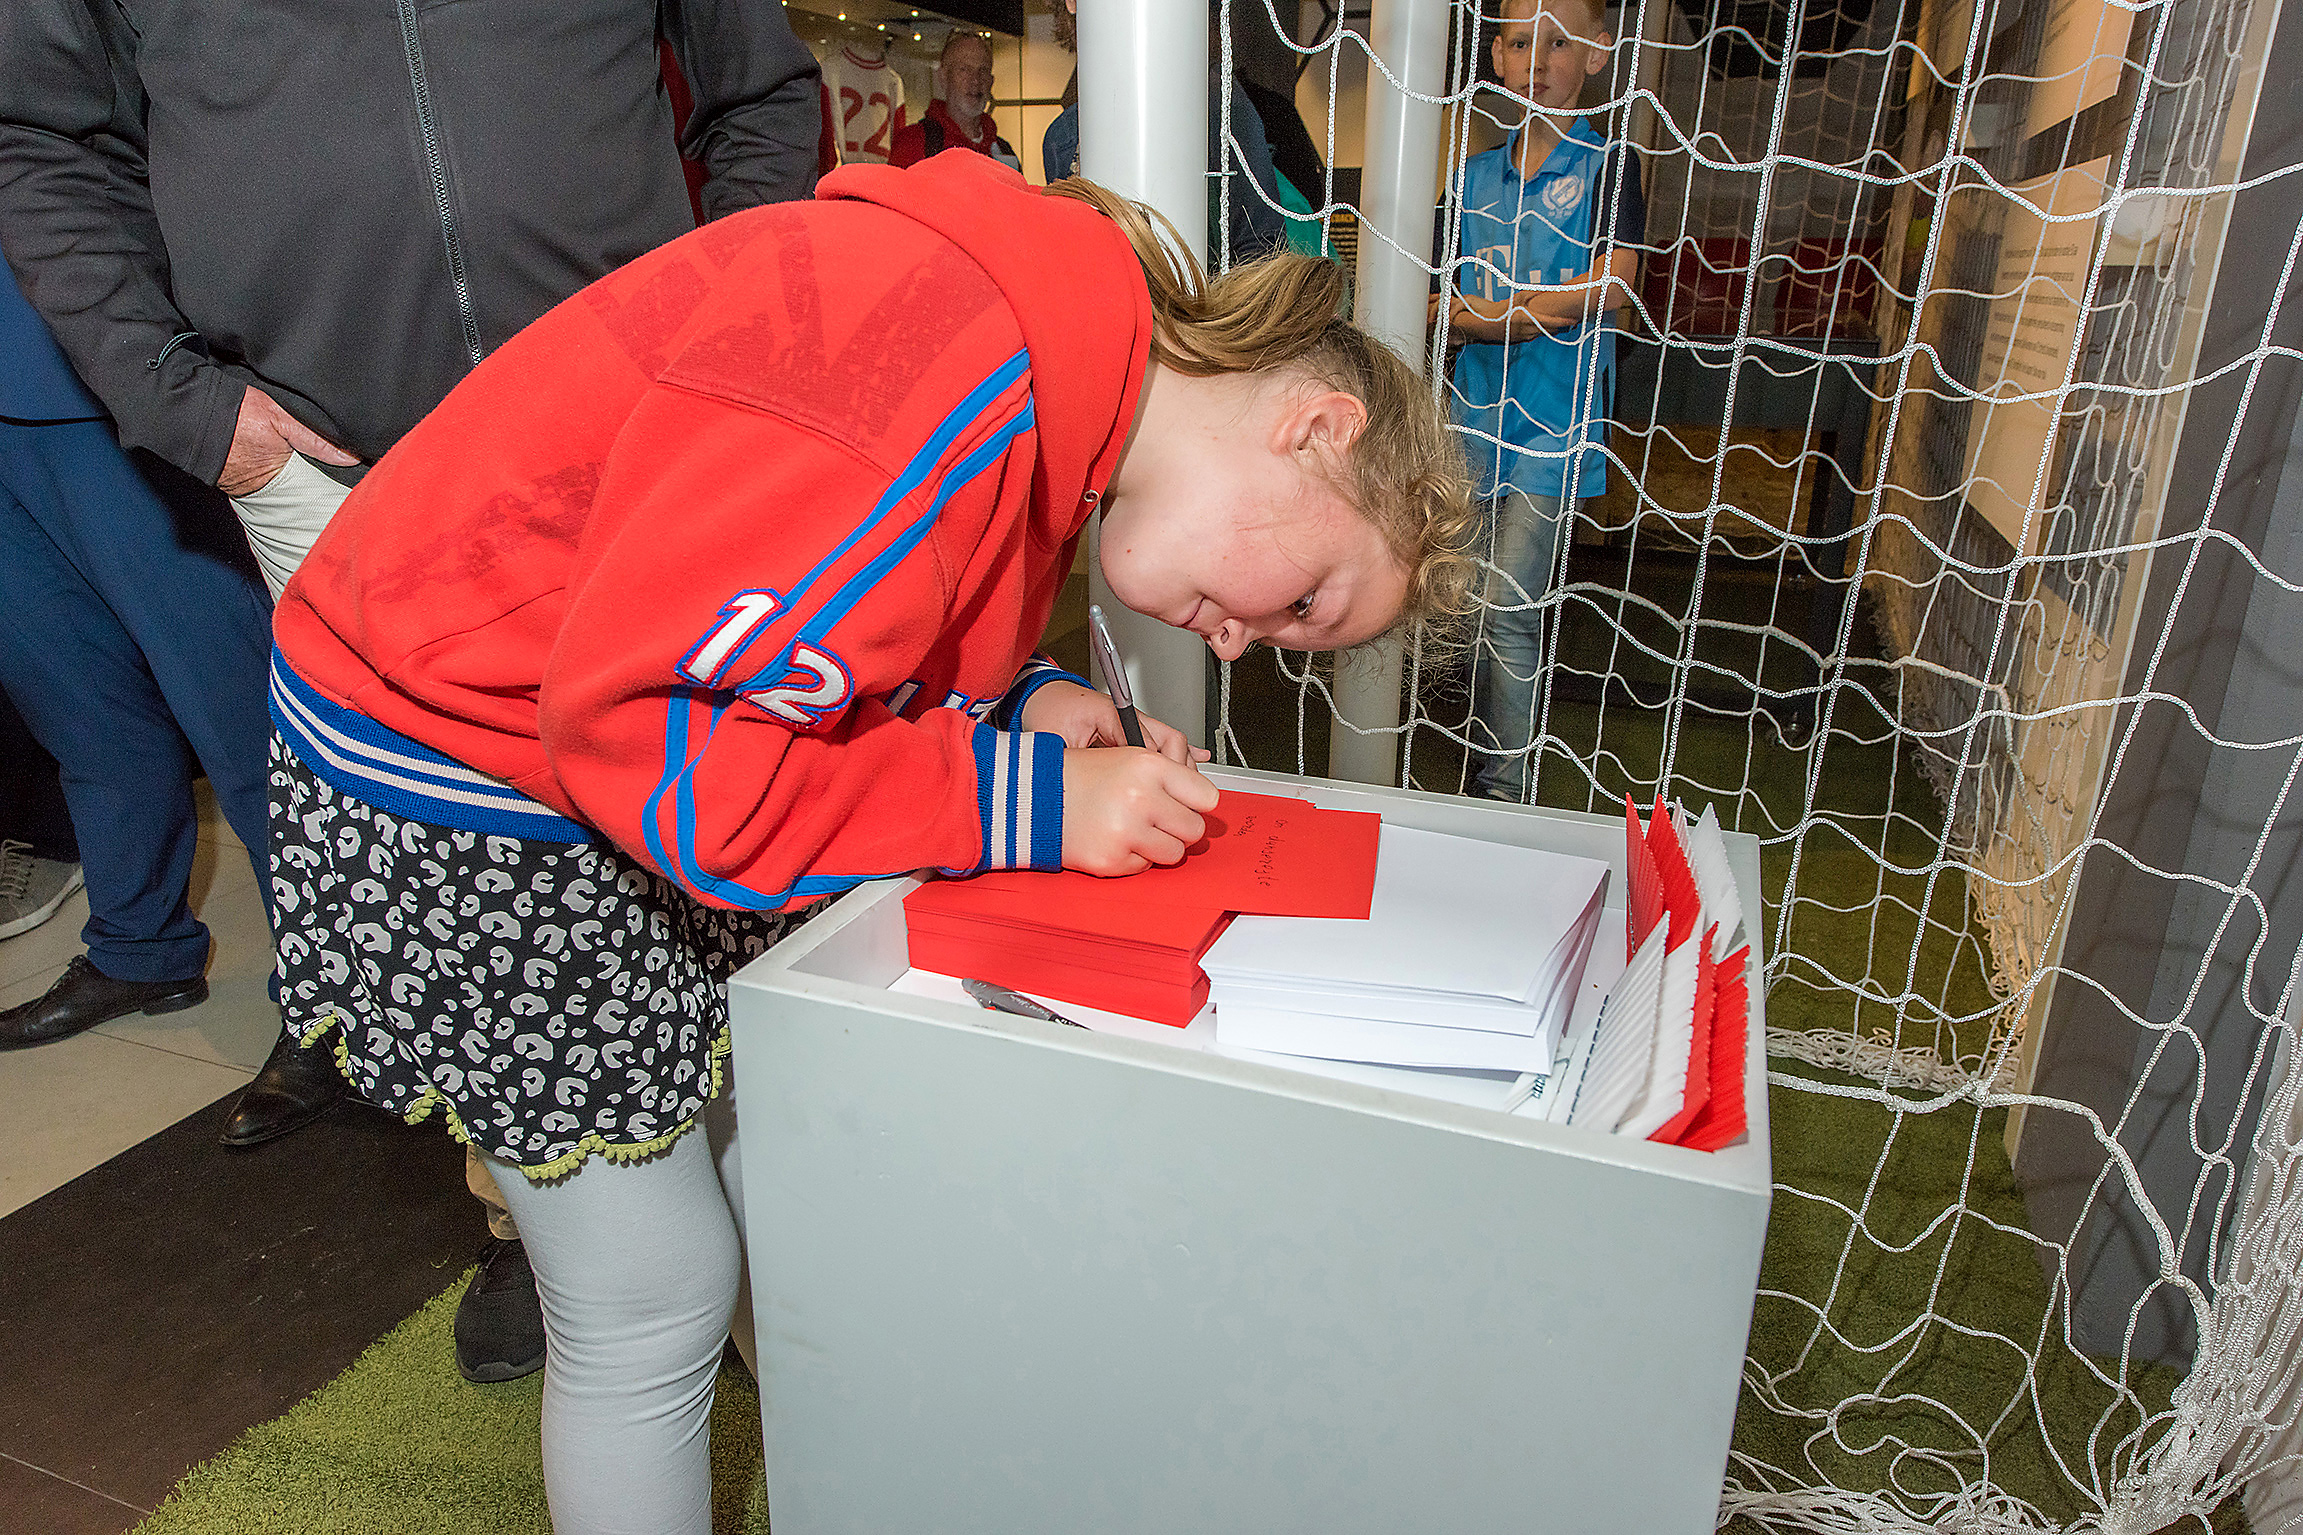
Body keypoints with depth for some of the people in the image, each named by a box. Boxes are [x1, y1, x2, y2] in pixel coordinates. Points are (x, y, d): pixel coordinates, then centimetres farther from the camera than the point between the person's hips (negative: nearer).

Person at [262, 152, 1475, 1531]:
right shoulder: (973, 378, -32)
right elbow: (636, 726, -30)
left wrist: (1016, 703, -7)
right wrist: (1025, 799, -26)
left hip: (630, 732, 8)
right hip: (456, 778, -8)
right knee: (653, 1302, 4)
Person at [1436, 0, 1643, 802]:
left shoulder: (1604, 166, 0)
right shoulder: (1477, 174, 13)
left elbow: (1610, 285, -14)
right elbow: (1444, 306, 11)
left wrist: (1486, 310, -10)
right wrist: (1530, 311, -8)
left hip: (1555, 422, -5)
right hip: (1477, 415, 5)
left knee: (1512, 610, -9)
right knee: (1474, 605, 11)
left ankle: (1502, 790, -1)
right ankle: (1483, 744, 27)